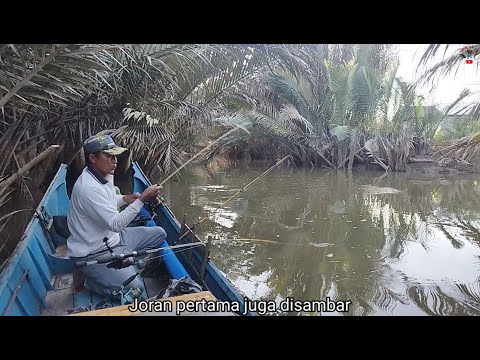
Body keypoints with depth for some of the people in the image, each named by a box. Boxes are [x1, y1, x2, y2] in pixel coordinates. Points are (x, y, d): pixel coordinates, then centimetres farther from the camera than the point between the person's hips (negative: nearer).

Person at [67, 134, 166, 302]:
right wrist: (142, 199, -29)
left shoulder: (105, 174, 1)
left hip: (113, 237, 9)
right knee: (135, 288, -23)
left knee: (159, 234, 11)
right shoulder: (88, 187, -28)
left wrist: (124, 199, 2)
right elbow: (115, 224, -28)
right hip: (95, 253, -9)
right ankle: (94, 281, -1)